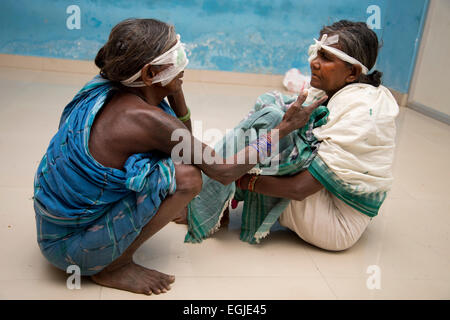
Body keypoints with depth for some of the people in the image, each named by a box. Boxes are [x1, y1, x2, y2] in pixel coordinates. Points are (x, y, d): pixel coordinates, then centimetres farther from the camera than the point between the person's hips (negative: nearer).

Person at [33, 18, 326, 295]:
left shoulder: (107, 90, -2)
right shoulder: (145, 119, -28)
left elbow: (184, 137, 9)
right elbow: (225, 172, -18)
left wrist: (175, 90, -7)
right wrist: (284, 128, -10)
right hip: (69, 247, -8)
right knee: (187, 176, -21)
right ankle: (115, 267, -5)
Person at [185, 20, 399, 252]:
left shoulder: (361, 112, -24)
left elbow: (301, 188, -27)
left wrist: (243, 180, -18)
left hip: (337, 224, -9)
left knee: (269, 117, -23)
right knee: (271, 104, -2)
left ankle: (200, 209, -11)